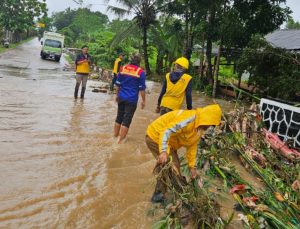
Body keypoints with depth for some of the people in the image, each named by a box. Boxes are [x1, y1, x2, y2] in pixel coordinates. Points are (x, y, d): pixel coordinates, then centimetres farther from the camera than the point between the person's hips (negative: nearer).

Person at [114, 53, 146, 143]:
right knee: (126, 120, 1)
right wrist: (143, 100, 2)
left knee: (119, 118, 19)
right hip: (132, 100, -4)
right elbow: (142, 88, -7)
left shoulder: (123, 68, 4)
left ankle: (115, 136, 30)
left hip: (121, 98, 5)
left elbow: (117, 84, 10)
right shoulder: (140, 72, -9)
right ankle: (120, 141, 4)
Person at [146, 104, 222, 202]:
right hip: (156, 136, -10)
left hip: (169, 142, 10)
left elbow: (192, 145, 7)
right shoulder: (189, 118, -30)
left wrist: (192, 166, 7)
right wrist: (163, 152, -44)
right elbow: (166, 131, -36)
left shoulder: (200, 128, 1)